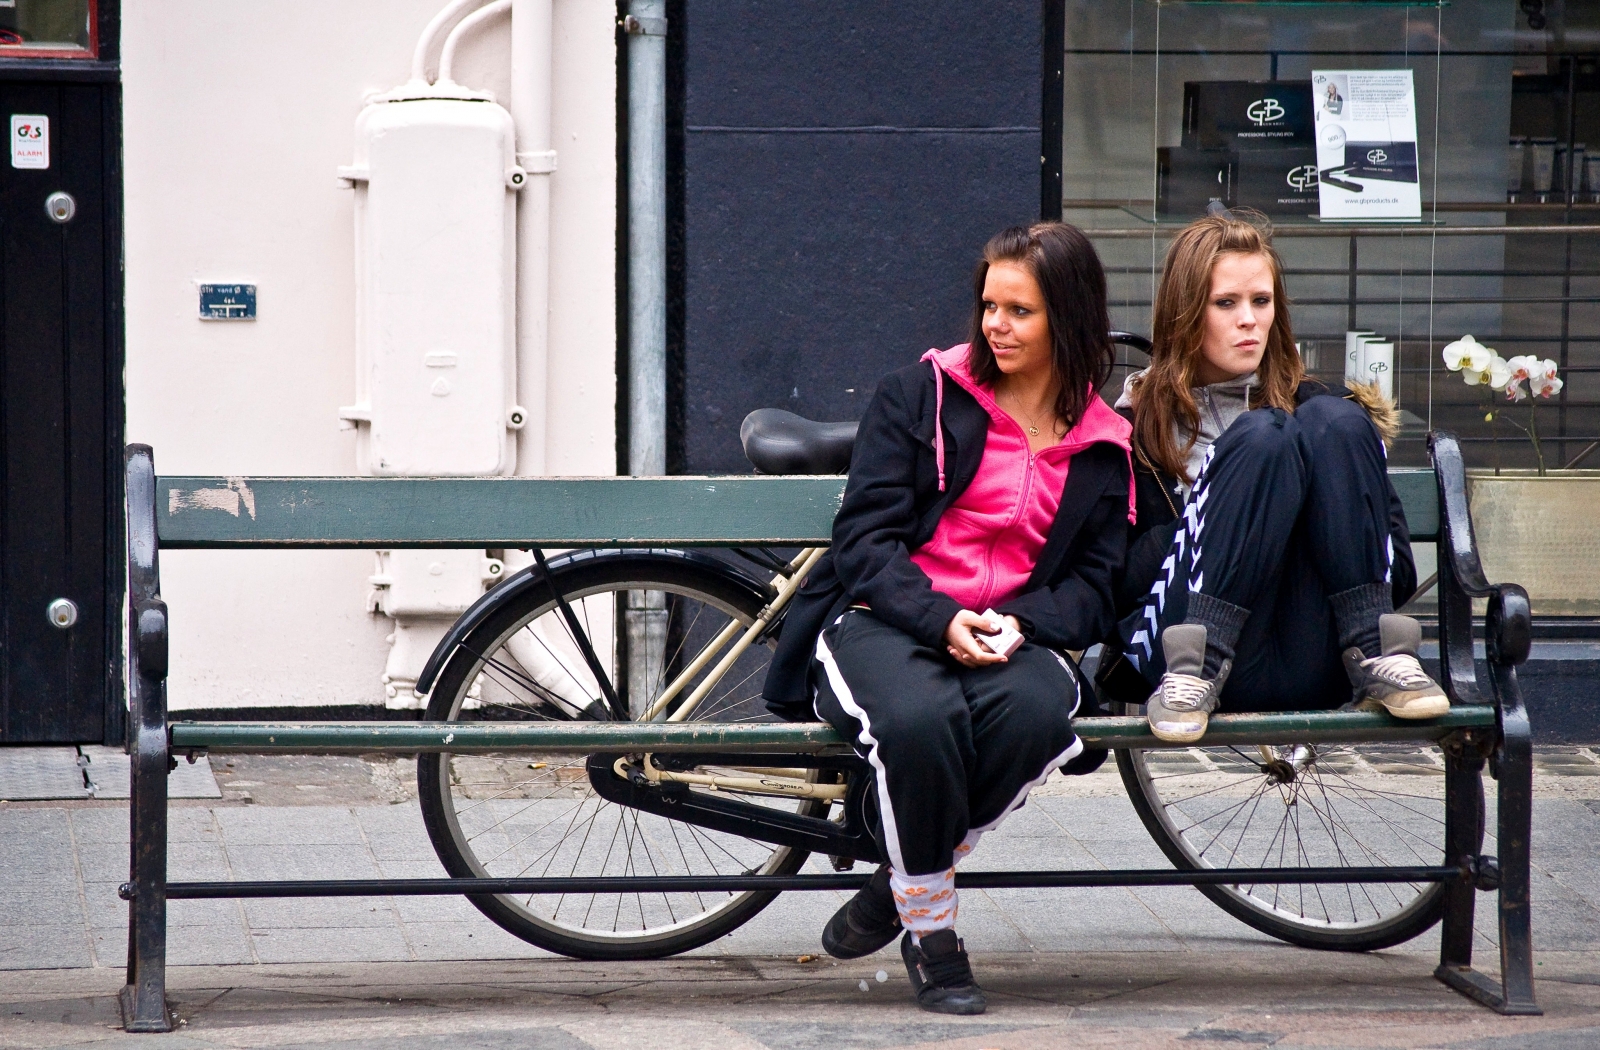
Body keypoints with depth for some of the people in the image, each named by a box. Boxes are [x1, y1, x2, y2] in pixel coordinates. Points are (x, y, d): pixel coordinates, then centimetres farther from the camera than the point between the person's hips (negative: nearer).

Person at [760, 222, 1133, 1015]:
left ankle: (897, 884, -13)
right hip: (882, 621, -2)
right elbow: (863, 541, -2)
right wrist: (943, 620, -20)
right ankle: (929, 931, -15)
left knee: (1039, 712, -36)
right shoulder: (920, 394, 6)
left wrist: (1019, 623, -14)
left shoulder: (1102, 449, 14)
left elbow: (1091, 587, 8)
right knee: (920, 717, -38)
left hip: (1010, 633, 2)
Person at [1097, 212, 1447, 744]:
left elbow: (1399, 570, 16)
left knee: (1336, 422, -15)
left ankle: (1375, 657, -27)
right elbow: (1112, 584, 3)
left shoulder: (1311, 404, 24)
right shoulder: (1136, 423, 16)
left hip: (1312, 666, 2)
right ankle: (1194, 669, -33)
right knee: (1261, 436, -21)